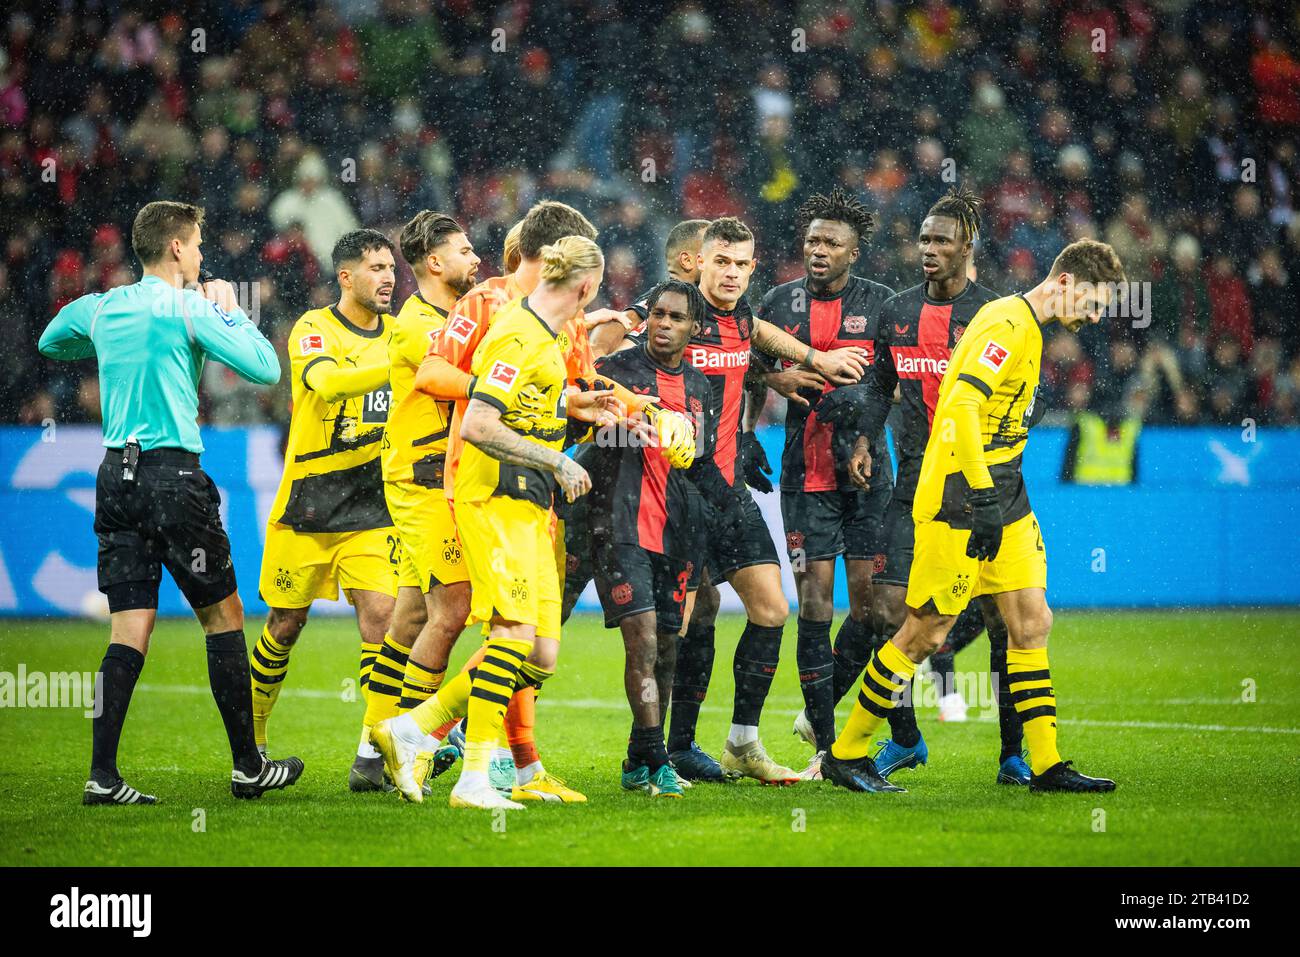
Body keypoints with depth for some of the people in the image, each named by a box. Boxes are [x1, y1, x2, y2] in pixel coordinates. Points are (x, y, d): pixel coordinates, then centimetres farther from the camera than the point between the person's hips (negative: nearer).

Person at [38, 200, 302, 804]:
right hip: (173, 474, -6)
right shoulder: (188, 307, -8)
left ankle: (102, 775, -7)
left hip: (115, 476, 6)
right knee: (223, 614, 7)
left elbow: (50, 343, 32)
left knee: (129, 630, 3)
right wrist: (230, 310, 5)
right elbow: (264, 368, -9)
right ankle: (247, 766, 11)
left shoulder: (99, 308, 11)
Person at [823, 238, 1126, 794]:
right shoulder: (1007, 325, -16)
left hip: (1002, 498, 10)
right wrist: (981, 494, -28)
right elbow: (960, 406, -26)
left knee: (1032, 623, 5)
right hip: (957, 501, -10)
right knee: (927, 633, -3)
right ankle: (845, 754, 8)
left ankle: (1045, 764, 8)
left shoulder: (1026, 329, 16)